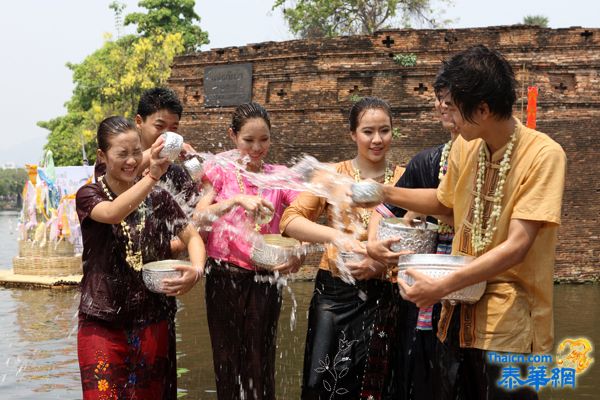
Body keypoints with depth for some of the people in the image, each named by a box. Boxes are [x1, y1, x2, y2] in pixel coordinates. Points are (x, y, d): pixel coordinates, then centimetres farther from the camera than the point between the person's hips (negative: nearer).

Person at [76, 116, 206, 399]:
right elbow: (113, 214, -26)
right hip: (102, 322, -2)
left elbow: (191, 236, 1)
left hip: (152, 322, 2)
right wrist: (153, 175, -41)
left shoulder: (157, 197, 3)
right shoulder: (89, 195, -4)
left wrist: (196, 270, -21)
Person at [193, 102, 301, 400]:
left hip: (264, 278, 1)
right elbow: (199, 216, -15)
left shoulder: (279, 177, 2)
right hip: (225, 277, -1)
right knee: (227, 359, 9)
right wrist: (237, 200, -30)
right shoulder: (222, 170, -1)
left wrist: (299, 253, -26)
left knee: (260, 362, 5)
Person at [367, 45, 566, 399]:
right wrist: (384, 192, 12)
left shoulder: (544, 155, -17)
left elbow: (516, 247, -22)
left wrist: (441, 287, -26)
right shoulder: (464, 147, 3)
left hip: (511, 323, -6)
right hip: (461, 315, 6)